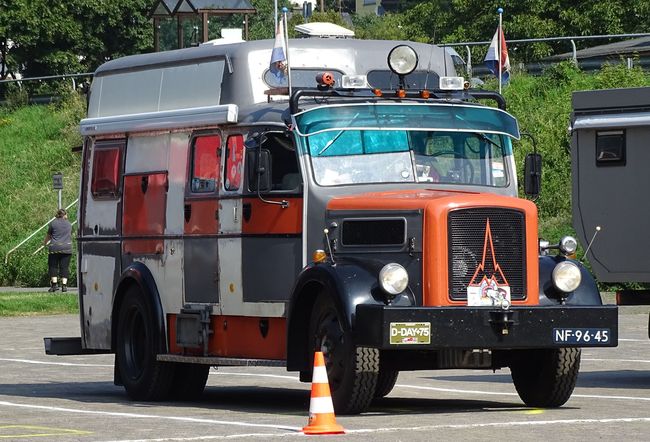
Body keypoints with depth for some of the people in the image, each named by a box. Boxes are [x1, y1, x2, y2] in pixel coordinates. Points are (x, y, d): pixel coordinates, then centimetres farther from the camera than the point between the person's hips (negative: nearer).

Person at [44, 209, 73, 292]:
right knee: (64, 267, 4)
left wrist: (45, 242, 32)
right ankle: (64, 285, -2)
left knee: (53, 266, 4)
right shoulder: (69, 224, 12)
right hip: (67, 248, 2)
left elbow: (48, 235, 12)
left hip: (55, 248, -2)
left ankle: (54, 284, -6)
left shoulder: (53, 223, 2)